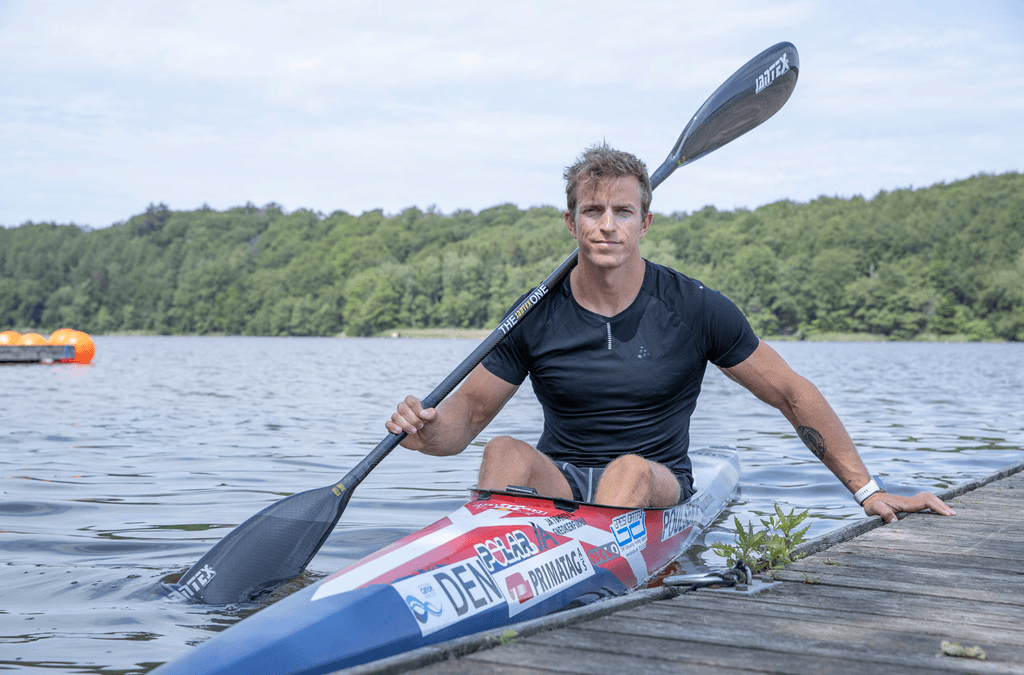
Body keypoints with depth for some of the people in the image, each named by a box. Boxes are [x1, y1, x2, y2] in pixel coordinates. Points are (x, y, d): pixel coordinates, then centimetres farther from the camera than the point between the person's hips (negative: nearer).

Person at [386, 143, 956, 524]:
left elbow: (793, 394, -1)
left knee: (630, 468, -35)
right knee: (505, 452, -29)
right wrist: (428, 431, -25)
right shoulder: (536, 318, -3)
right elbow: (468, 412, 0)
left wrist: (868, 490, -1)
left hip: (660, 489, -1)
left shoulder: (695, 310, -7)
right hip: (559, 485, 2)